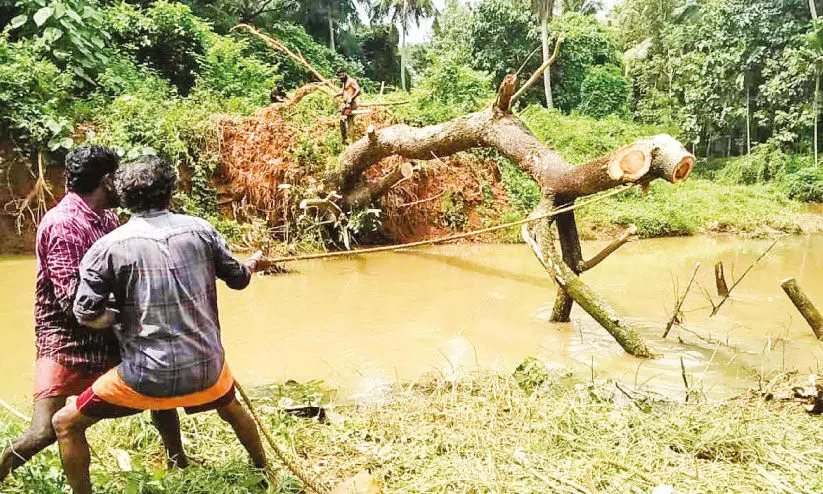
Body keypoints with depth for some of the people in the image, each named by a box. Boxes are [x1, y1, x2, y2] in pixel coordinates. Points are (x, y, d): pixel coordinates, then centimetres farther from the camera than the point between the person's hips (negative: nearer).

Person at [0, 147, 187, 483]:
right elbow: (73, 298, -25)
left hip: (108, 332, 8)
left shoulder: (106, 218, 4)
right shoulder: (63, 223, -20)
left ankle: (179, 464, 34)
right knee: (46, 431, -13)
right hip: (67, 338, -8)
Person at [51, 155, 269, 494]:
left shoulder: (108, 246, -8)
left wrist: (123, 315, 10)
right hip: (207, 368, 4)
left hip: (146, 377, -3)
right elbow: (238, 278, 10)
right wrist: (253, 264, 33)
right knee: (232, 409, 37)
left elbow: (87, 315, -10)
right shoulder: (200, 229, -1)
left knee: (66, 424, 20)